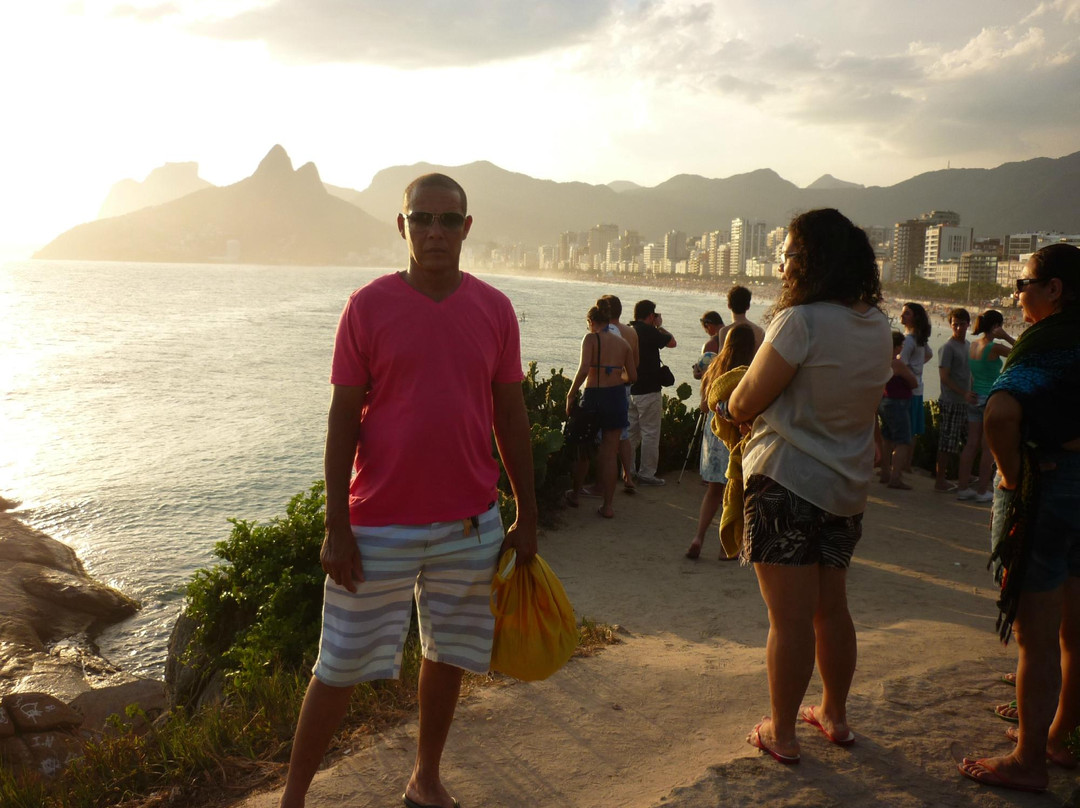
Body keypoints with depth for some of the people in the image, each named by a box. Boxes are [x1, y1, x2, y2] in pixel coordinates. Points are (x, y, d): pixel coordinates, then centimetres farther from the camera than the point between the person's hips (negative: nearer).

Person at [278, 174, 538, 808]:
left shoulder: (495, 309, 2)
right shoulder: (368, 306, -5)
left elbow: (511, 417, 6)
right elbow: (342, 421, -5)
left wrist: (527, 516, 7)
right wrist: (337, 527, -8)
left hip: (470, 524, 3)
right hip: (379, 527, -2)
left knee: (448, 655, 16)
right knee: (341, 668, 8)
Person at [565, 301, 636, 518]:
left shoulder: (591, 338, -7)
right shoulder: (622, 342, 7)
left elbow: (584, 369, -20)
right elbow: (633, 376, 7)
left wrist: (570, 395, -12)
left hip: (593, 396, -3)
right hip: (617, 396, 3)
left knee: (583, 449, 15)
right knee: (609, 454, 7)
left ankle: (574, 494, 31)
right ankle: (607, 505, 8)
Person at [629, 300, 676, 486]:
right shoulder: (650, 331, -14)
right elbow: (672, 343, 1)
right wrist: (660, 326, 11)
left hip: (628, 389, 7)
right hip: (648, 390, -7)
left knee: (630, 432, 15)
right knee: (650, 433, 1)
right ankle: (646, 474, 5)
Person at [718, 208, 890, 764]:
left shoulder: (801, 321, -18)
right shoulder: (878, 326, 6)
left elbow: (746, 401, -15)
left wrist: (729, 409, 8)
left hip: (787, 482, -7)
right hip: (847, 487, 8)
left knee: (790, 617, 3)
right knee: (831, 609, 20)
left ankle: (781, 733, 16)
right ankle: (834, 715, 35)